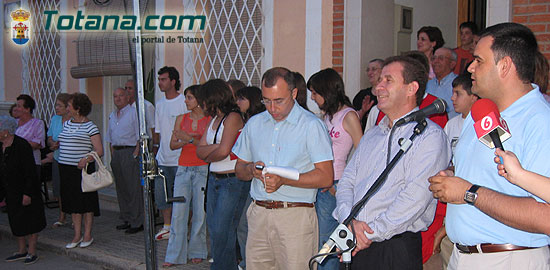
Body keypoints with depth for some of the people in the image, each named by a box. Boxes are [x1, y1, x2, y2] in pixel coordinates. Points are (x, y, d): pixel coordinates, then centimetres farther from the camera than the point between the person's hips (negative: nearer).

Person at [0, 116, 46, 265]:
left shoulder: (22, 146, -20)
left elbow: (30, 172, -19)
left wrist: (28, 193, -20)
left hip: (26, 190, -8)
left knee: (29, 221, 2)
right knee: (15, 221, 13)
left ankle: (32, 252, 11)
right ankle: (22, 250, 25)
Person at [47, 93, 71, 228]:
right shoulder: (54, 119, 9)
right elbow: (50, 138, 13)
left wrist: (61, 144, -22)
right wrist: (53, 144, -10)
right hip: (58, 159, 6)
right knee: (59, 188, 9)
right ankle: (62, 216, 20)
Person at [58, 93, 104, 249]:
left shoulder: (90, 127, -7)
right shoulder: (66, 124, 13)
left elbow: (99, 151, -11)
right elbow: (60, 143, 26)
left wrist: (86, 159, -25)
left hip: (83, 169, -6)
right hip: (66, 168, 6)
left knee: (86, 202, 0)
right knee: (73, 202, 10)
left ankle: (87, 235, 12)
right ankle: (77, 235, 19)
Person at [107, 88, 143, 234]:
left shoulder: (134, 112, -5)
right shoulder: (112, 115, 18)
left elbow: (139, 136, -11)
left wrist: (136, 152, -17)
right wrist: (112, 155, 13)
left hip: (129, 152, -8)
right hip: (116, 152, 8)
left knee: (134, 188, -6)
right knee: (120, 188, 11)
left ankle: (137, 222, -1)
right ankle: (126, 220, 20)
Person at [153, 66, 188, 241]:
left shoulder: (184, 102, -8)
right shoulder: (160, 104, 14)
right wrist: (154, 151, 18)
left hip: (180, 159, -7)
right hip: (162, 159, 7)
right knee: (160, 194, 10)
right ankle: (167, 227, 23)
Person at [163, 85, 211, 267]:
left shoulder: (209, 120, -1)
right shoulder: (181, 119, 11)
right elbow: (172, 145, 8)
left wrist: (190, 138, -15)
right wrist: (188, 140, -10)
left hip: (202, 169, -3)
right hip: (183, 169, 3)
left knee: (200, 212, 1)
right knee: (178, 212, 0)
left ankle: (197, 252, 16)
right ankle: (175, 255, 7)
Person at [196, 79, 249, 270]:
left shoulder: (233, 117, -9)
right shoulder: (214, 119, 16)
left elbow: (223, 151, -18)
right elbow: (200, 150, 9)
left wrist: (208, 156, 1)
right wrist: (216, 147, -9)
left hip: (232, 181, -8)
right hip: (214, 179, 8)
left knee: (222, 230, -6)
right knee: (213, 227, 9)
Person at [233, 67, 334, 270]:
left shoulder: (311, 125, -3)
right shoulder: (254, 123, 14)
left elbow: (326, 177, -9)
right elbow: (239, 169, 19)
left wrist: (284, 179, -18)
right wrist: (252, 170, -4)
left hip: (295, 216, -4)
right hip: (258, 213, 5)